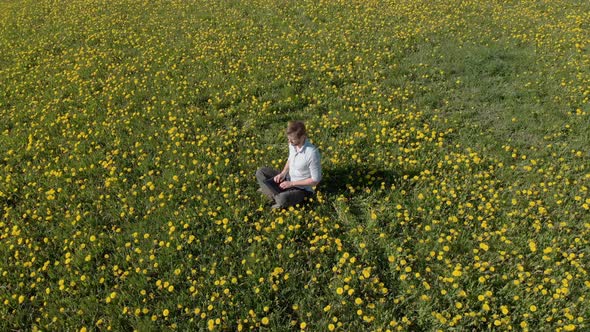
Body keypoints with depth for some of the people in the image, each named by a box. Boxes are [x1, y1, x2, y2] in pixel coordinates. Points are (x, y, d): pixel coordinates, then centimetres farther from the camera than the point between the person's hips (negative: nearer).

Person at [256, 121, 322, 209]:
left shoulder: (312, 153, -30)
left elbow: (315, 180, -22)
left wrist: (291, 183, -19)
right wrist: (283, 173, -5)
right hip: (288, 179, 8)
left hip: (301, 189, -8)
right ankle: (277, 196, -12)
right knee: (260, 172, -1)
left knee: (282, 200, -37)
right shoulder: (293, 144, -9)